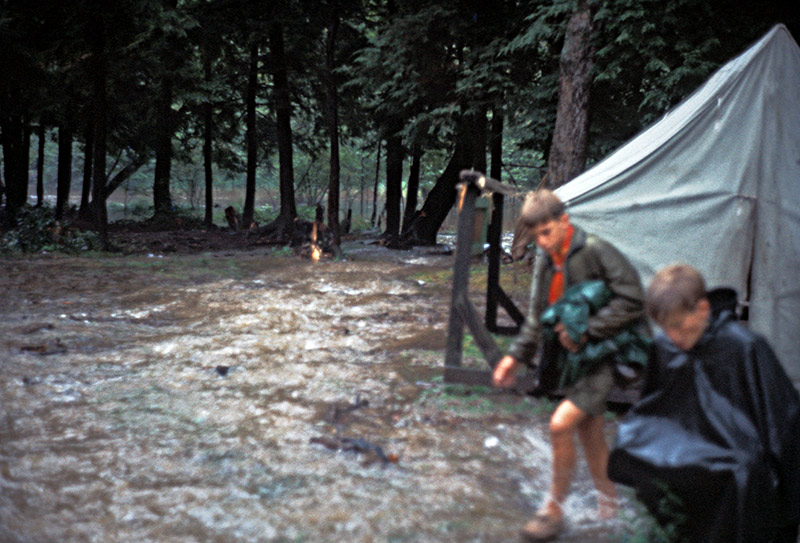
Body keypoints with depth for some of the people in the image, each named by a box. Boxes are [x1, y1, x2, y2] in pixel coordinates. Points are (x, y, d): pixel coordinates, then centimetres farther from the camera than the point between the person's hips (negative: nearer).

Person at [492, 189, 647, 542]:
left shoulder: (595, 252, -15)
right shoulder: (550, 265, 10)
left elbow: (631, 299, -22)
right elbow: (538, 317, 20)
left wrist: (586, 331, -21)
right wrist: (516, 356, 13)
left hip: (601, 357, -8)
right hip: (573, 358, 8)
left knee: (561, 424, -16)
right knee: (589, 431, 14)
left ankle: (554, 510, 0)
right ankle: (608, 506, 31)